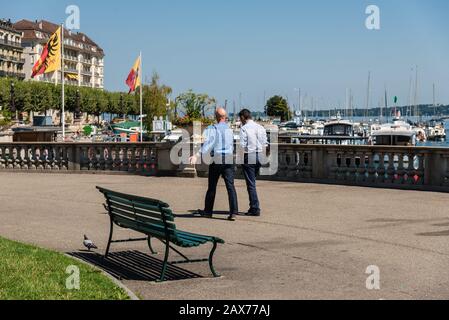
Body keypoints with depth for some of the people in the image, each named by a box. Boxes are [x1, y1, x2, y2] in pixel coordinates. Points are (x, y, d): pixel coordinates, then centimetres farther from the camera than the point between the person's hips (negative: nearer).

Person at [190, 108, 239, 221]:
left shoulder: (212, 129, -3)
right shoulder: (229, 130, 13)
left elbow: (208, 144, -17)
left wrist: (197, 155, -25)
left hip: (216, 159, -3)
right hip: (229, 159, 3)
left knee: (212, 186, 9)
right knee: (230, 186, -3)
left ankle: (208, 211, 20)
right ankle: (233, 212, -15)